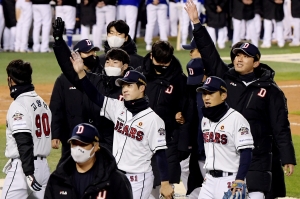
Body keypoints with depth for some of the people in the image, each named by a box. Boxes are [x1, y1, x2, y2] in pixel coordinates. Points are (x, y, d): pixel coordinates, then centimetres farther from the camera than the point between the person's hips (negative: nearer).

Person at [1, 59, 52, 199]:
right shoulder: (41, 102, 13)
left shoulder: (18, 106, -14)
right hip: (43, 165, 8)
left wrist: (29, 173, -23)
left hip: (22, 166, -8)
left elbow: (24, 143, -21)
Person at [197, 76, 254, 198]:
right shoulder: (205, 119, 11)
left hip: (230, 179, -8)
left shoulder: (236, 119, -13)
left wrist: (239, 179, -24)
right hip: (209, 179, 8)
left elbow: (246, 152, -17)